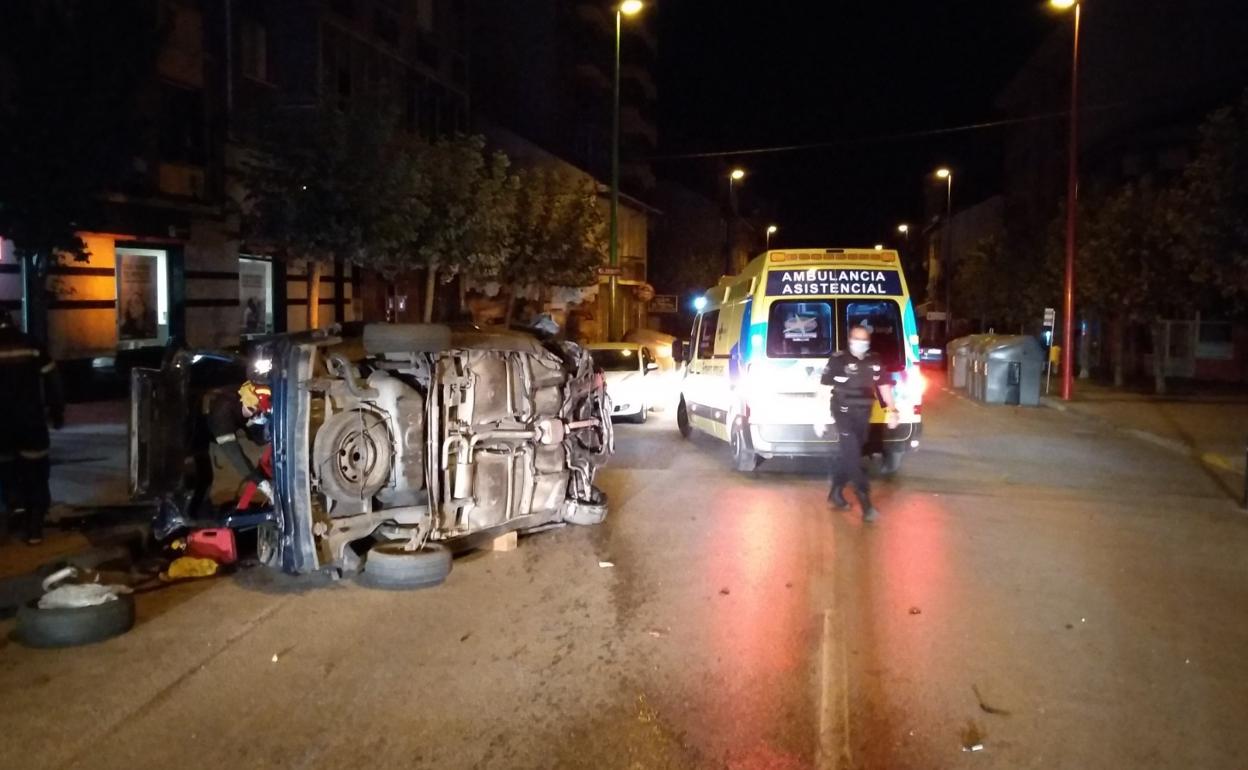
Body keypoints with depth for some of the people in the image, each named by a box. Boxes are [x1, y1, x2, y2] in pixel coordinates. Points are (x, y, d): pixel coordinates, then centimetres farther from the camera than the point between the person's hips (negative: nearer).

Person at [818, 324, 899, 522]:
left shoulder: (874, 362, 7)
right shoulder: (838, 360, -7)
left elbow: (883, 386, 18)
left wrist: (891, 410, 13)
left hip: (863, 415, 5)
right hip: (844, 413, -5)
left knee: (849, 454, 14)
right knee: (853, 455, -11)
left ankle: (836, 492, 31)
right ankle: (866, 503, -13)